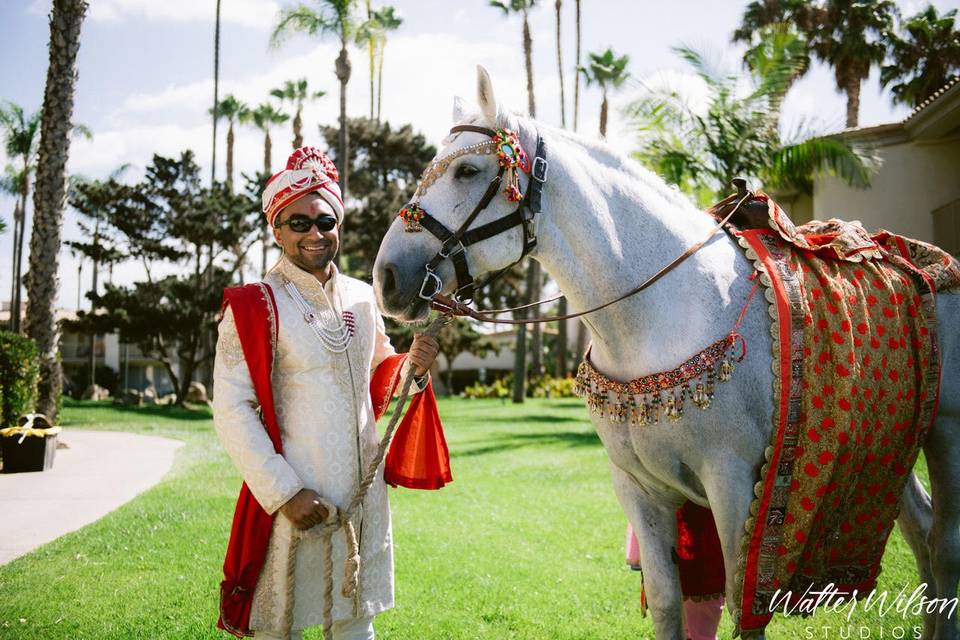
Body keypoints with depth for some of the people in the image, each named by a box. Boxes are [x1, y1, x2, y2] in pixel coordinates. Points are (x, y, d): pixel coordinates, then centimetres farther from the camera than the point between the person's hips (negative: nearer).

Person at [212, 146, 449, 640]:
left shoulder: (362, 299, 8)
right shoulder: (255, 306, -9)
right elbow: (232, 413, -13)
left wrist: (413, 368, -4)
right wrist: (285, 492, -17)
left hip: (365, 492, 5)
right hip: (294, 498, -5)